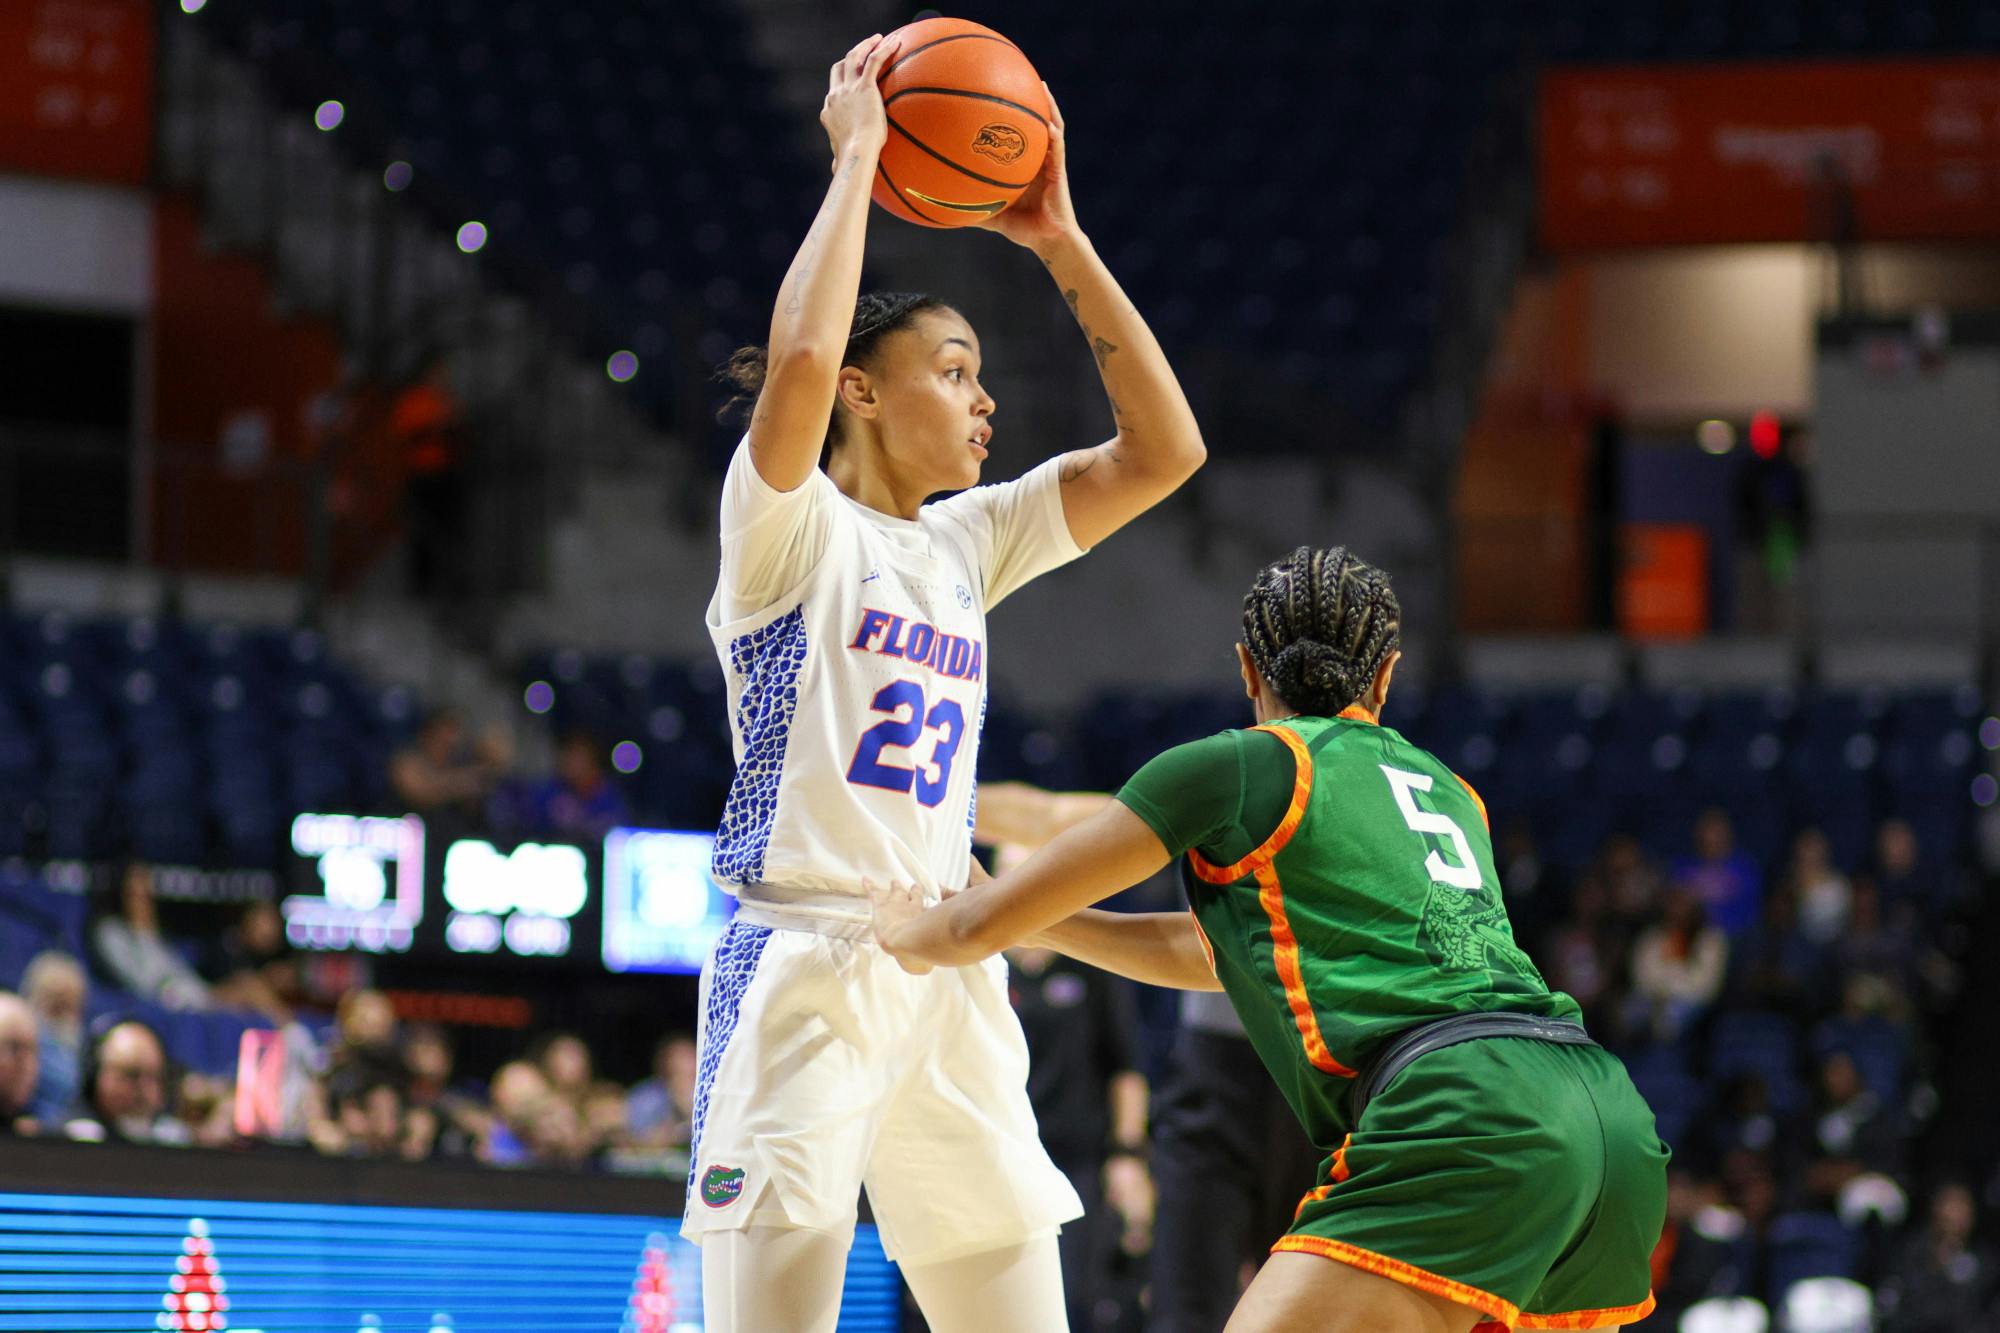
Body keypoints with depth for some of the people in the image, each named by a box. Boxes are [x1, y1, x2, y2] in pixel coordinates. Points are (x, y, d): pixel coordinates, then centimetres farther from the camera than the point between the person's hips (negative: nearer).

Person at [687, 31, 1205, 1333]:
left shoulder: (966, 544, 16)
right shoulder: (790, 527, -2)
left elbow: (1163, 450, 14)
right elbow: (799, 361, -23)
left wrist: (1061, 240, 9)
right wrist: (856, 159, -11)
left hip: (946, 982, 7)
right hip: (803, 968, -7)